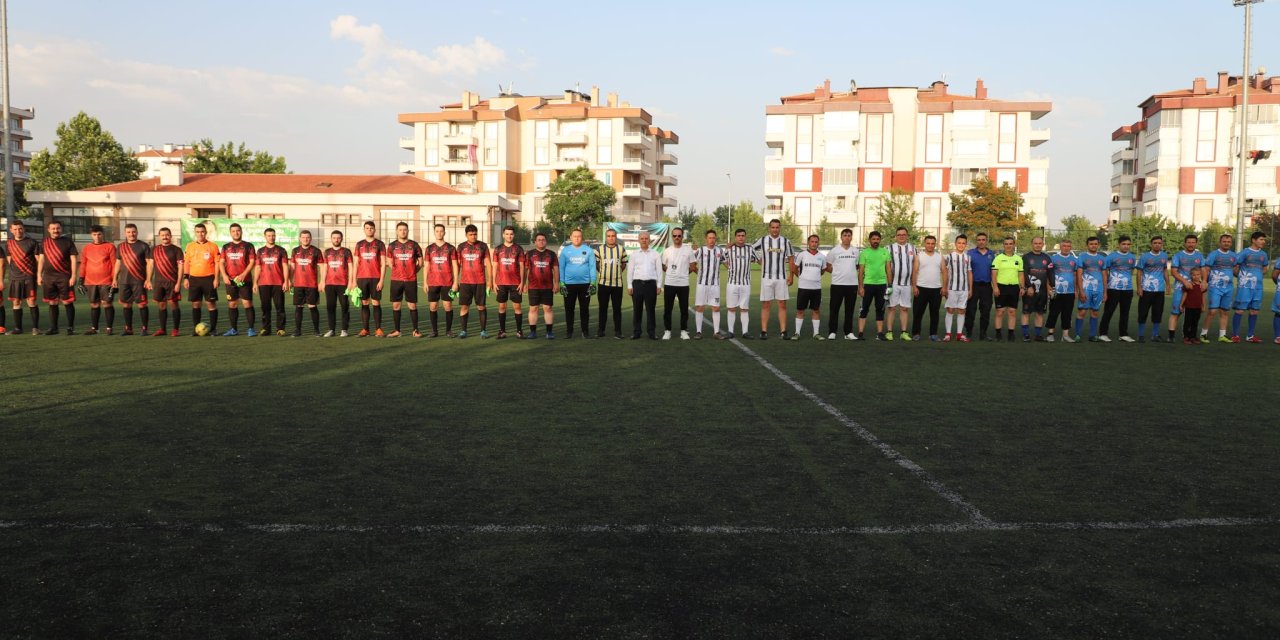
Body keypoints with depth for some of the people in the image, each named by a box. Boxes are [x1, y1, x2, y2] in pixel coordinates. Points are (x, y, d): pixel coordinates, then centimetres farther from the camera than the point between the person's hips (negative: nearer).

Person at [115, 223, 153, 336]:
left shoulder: (143, 246, -1)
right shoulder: (120, 247, 12)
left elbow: (149, 263, -3)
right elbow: (118, 263, 18)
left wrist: (148, 279, -10)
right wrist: (115, 278, 12)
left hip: (139, 281, -4)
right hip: (124, 280, 5)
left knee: (141, 304, -6)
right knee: (126, 304, 8)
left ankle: (144, 328, 1)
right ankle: (128, 329, 16)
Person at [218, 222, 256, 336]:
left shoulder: (248, 246, 3)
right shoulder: (226, 247, 13)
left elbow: (252, 262, -3)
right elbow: (221, 262, 9)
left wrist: (243, 274, -15)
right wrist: (224, 275, -7)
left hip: (245, 280, -3)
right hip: (230, 280, 4)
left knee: (247, 303, -7)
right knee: (232, 304, 7)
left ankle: (251, 329, -2)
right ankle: (234, 329, 15)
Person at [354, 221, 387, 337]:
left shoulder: (380, 244, 3)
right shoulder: (359, 244, 11)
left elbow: (383, 264, -1)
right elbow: (356, 263, 12)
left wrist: (381, 280, -9)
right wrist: (354, 280, 4)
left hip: (375, 278, -3)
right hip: (362, 278, 3)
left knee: (376, 303, -2)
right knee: (364, 304, 4)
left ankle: (378, 329, 2)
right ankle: (364, 329, 7)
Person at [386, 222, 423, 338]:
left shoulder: (414, 245, 2)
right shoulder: (392, 246, 6)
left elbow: (420, 262, 8)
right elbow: (390, 262, 15)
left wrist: (412, 272, 4)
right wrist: (398, 272, 10)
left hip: (411, 280, -1)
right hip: (396, 280, 1)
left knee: (412, 305, 1)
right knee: (395, 305, 3)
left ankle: (415, 330, 8)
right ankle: (396, 330, 11)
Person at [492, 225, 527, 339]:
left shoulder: (519, 249, 3)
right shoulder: (497, 249, 7)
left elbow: (521, 266, 2)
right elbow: (495, 266, 9)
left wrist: (522, 282, -4)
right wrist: (494, 282, 2)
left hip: (515, 283, -2)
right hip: (501, 282, 2)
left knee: (517, 306, -1)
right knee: (501, 306, 4)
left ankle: (519, 331, 5)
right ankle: (502, 331, 10)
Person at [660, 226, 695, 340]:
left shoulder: (688, 250, 1)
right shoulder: (667, 251, 6)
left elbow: (692, 267, 6)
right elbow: (663, 267, 12)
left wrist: (682, 273, 4)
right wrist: (673, 272, 5)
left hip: (683, 284, -1)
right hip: (669, 284, 1)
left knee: (684, 309, 4)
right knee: (667, 309, 4)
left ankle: (683, 331, 14)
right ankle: (667, 331, 13)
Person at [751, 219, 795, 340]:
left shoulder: (786, 242, 5)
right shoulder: (762, 241, 2)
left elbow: (790, 259, 8)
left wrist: (791, 276, 2)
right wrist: (760, 262, 4)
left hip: (782, 278, 1)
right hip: (766, 277, -1)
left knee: (782, 305, 1)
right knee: (765, 305, 0)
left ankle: (783, 331, 3)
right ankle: (764, 331, 3)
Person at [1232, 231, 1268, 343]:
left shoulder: (1263, 254, 12)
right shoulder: (1245, 252, -5)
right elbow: (1235, 267, -2)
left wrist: (1257, 277, 13)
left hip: (1258, 287, 6)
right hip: (1244, 286, -5)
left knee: (1254, 311, 7)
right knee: (1240, 310, -6)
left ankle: (1250, 336, 14)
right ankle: (1235, 335, -1)